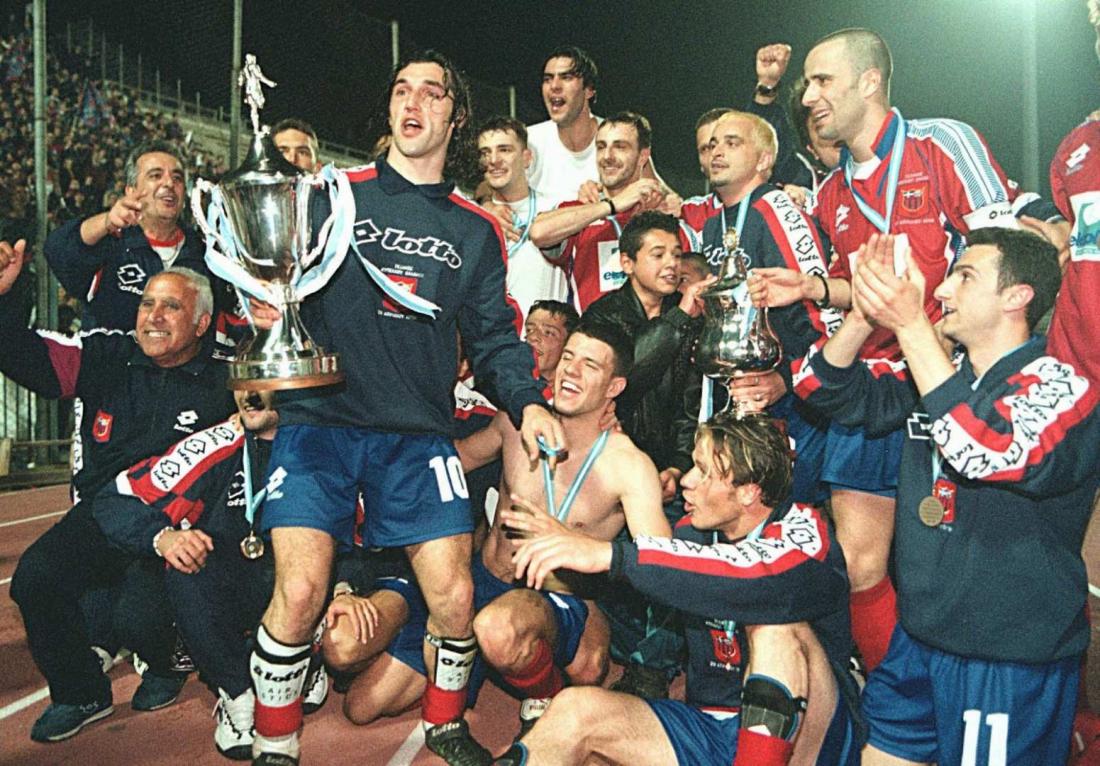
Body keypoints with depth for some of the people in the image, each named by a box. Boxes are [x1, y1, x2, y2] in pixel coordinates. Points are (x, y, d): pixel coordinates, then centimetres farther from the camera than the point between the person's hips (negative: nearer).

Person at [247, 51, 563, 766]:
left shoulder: (476, 230, 13)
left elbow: (494, 335, 11)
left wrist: (526, 401, -5)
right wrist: (265, 313, -14)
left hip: (418, 434, 2)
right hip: (320, 419, -1)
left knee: (455, 594, -4)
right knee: (300, 589, -14)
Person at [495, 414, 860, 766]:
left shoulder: (803, 530, -14)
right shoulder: (694, 531, 0)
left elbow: (761, 582, -38)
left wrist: (611, 555, -41)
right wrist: (562, 543, 0)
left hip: (806, 735, -4)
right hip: (712, 728, 5)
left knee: (774, 622, -31)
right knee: (577, 708, -16)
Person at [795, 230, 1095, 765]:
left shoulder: (1061, 387, -15)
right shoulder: (937, 376, 4)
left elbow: (998, 453, -34)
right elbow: (834, 391, 2)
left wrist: (911, 325, -35)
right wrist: (863, 317, -17)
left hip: (1011, 660, -6)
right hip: (917, 639, 6)